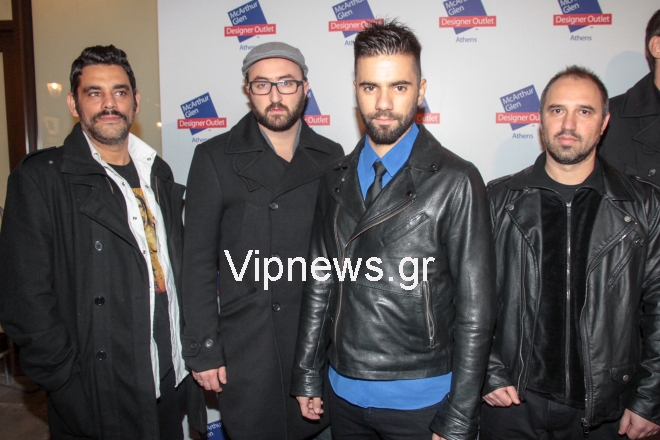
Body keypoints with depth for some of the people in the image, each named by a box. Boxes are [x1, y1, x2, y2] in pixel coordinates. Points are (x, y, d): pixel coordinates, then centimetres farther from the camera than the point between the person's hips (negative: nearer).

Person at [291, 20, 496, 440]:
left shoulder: (455, 181, -12)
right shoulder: (336, 179, 3)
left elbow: (475, 310, -11)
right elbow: (320, 284, 8)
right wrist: (307, 375, 10)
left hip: (422, 399, -4)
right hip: (344, 393, 4)